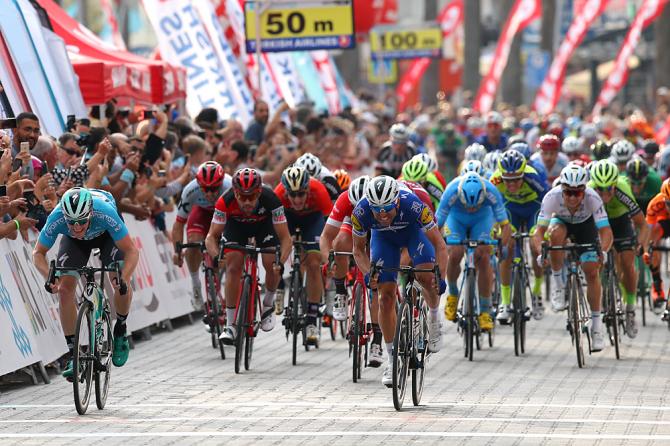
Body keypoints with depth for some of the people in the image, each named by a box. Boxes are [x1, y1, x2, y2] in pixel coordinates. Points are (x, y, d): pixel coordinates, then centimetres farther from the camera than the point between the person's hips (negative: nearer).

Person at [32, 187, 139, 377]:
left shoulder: (105, 213, -43)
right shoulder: (56, 218, -38)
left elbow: (131, 251, -37)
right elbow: (38, 253, -23)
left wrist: (124, 278, -53)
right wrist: (49, 276, -41)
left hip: (106, 233, -1)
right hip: (74, 242, 2)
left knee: (121, 283, -22)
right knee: (65, 288, -15)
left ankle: (120, 332, 6)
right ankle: (73, 354, -7)